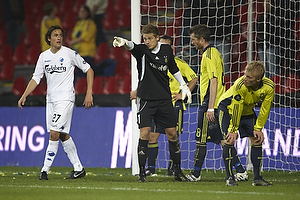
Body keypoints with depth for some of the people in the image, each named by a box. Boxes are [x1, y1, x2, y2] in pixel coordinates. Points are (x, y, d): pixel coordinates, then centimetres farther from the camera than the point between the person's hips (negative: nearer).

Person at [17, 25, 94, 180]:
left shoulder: (70, 54, -5)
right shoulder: (44, 56, 8)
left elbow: (88, 70, 1)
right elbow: (36, 78, 10)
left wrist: (89, 94, -6)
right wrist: (24, 96, -2)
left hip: (66, 99, -6)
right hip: (51, 100, 6)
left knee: (54, 133, -14)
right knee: (63, 135, 8)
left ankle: (45, 170, -10)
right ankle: (78, 168, 17)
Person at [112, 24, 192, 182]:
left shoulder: (166, 50, 4)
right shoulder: (142, 50, -8)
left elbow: (173, 68, 20)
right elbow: (133, 47, -31)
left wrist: (183, 86, 22)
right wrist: (124, 43, -53)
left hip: (164, 98, 3)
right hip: (146, 98, -3)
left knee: (172, 133, 6)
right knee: (144, 132, -11)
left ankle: (178, 171, 18)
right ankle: (142, 173, -5)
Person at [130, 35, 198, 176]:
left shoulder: (179, 63, -2)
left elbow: (193, 79, 3)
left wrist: (183, 94, -4)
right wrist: (137, 92, 5)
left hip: (174, 105, -3)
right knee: (152, 136, -3)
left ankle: (172, 169, 7)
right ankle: (151, 168, 5)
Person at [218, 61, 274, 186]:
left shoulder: (269, 87, -26)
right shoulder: (240, 85, -38)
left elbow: (265, 109, -12)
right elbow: (236, 108, -30)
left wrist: (258, 128, -9)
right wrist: (233, 130, -22)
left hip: (248, 110, 4)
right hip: (228, 107, -4)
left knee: (257, 140, -2)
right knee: (230, 140, -17)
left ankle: (257, 178, 5)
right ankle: (230, 178, -9)